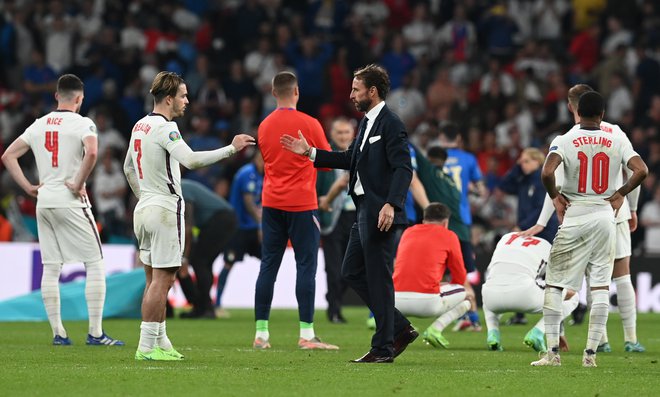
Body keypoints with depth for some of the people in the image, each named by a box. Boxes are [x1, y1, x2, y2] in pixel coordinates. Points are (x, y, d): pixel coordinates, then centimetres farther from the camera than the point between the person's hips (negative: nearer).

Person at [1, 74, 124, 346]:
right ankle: (95, 333, -5)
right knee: (95, 263, 0)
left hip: (44, 202, 6)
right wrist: (79, 184, -15)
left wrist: (28, 187, 11)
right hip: (71, 202, -6)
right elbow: (91, 153, -26)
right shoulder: (82, 124, -7)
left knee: (50, 268, 8)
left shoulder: (38, 125, 11)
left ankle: (58, 333, 9)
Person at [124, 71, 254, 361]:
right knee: (162, 280, -7)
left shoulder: (140, 126, 13)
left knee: (154, 280, 12)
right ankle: (147, 346, -9)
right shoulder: (165, 127, -15)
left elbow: (129, 168, 25)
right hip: (165, 209, -9)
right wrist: (231, 149, -25)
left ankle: (160, 343, 15)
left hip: (143, 209, 9)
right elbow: (191, 160, -29)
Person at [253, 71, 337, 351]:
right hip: (301, 204, -5)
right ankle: (307, 335, -8)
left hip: (271, 204, 5)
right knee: (306, 266, -4)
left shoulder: (264, 126, 7)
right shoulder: (309, 124, -8)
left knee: (268, 265, 6)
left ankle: (261, 333, 6)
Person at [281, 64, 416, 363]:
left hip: (380, 214, -10)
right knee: (352, 271, 13)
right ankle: (400, 328, 17)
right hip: (365, 212, 10)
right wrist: (310, 152, 19)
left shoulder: (391, 124, -14)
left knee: (378, 277, -5)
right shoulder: (368, 122, 16)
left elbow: (403, 168, -21)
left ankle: (383, 348, 2)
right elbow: (349, 159, 23)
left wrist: (391, 205, -31)